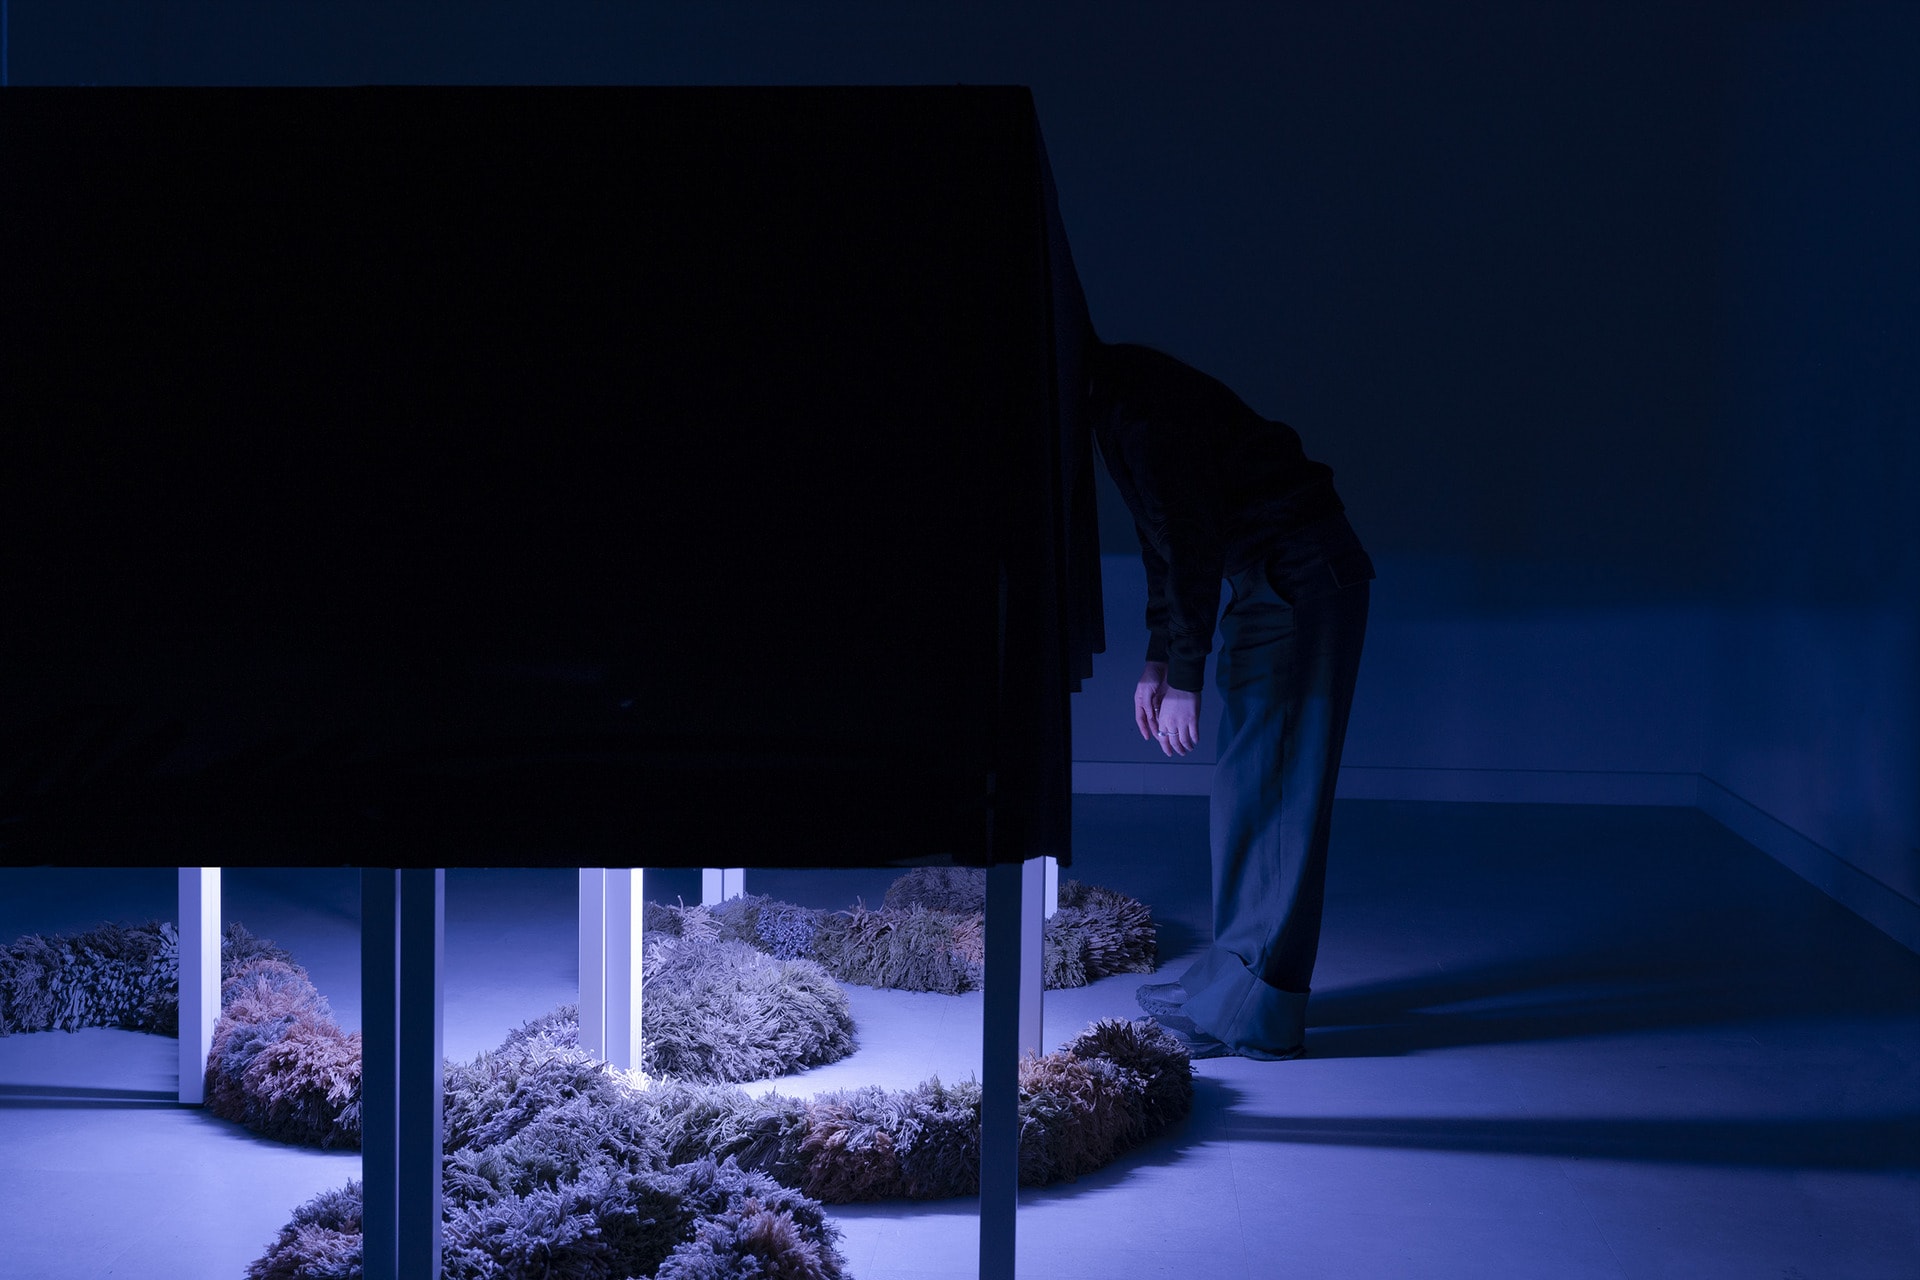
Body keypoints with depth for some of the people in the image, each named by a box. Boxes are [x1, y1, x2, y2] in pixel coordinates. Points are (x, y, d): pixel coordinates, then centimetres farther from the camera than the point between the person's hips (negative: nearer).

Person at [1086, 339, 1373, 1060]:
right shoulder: (1115, 396, 12)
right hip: (1267, 580, 11)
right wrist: (1157, 661, 18)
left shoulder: (1141, 403, -20)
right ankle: (1240, 978, 21)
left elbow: (1190, 543, -23)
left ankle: (1255, 1013, -8)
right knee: (1248, 782, 14)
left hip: (1302, 580, -11)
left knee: (1268, 787, -10)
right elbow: (1165, 535, 19)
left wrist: (1184, 678, -20)